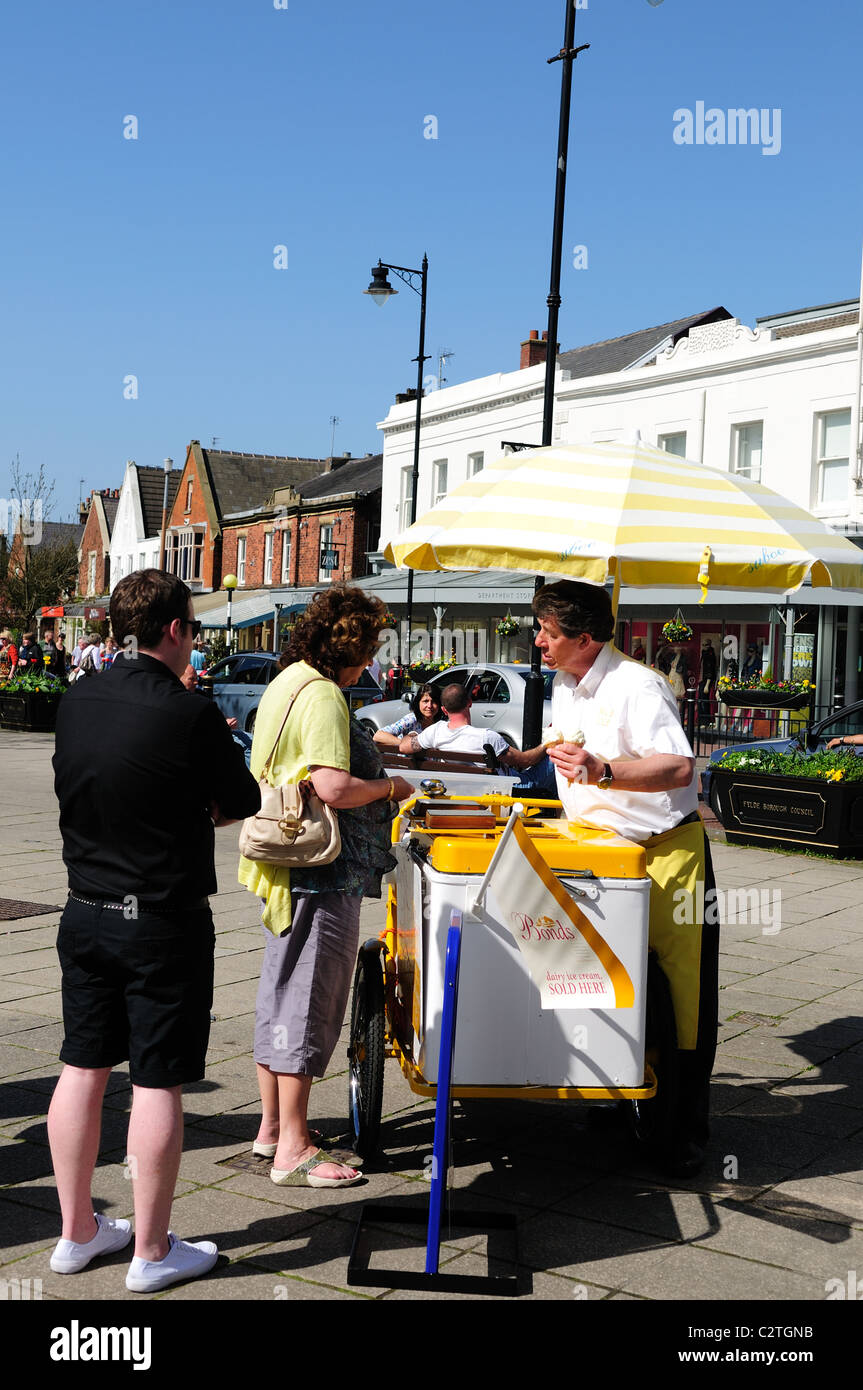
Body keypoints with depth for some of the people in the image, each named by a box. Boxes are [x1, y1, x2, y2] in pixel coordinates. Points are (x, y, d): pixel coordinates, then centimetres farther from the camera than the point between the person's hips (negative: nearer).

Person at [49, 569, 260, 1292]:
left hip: (86, 913, 6)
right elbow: (244, 803, -6)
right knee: (157, 1083, 3)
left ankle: (77, 1232, 27)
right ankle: (152, 1252, 14)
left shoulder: (75, 702, 0)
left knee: (83, 1069, 14)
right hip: (165, 921, -6)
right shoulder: (190, 714, -18)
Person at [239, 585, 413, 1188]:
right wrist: (391, 787, -10)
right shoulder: (322, 694, -18)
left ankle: (272, 1127, 29)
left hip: (285, 867, 11)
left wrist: (374, 778, 19)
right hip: (321, 871, -10)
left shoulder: (287, 682, 14)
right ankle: (293, 1151, 4)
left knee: (281, 994, 17)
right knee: (308, 1002, -3)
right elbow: (334, 786, -27)